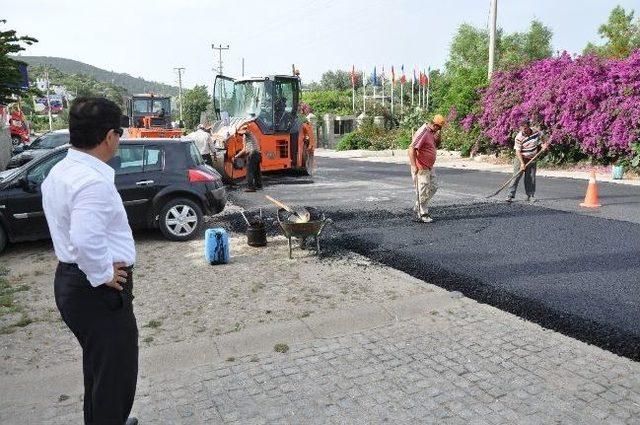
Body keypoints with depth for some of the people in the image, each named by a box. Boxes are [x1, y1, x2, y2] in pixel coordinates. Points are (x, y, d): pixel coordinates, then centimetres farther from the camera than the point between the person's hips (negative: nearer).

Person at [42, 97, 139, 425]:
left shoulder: (59, 172, 7)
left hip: (70, 279, 10)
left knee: (98, 366, 27)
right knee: (115, 373, 6)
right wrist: (104, 275, -20)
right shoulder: (92, 180, -25)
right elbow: (86, 240, -36)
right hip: (98, 290, -10)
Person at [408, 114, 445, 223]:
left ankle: (418, 208, 26)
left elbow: (436, 146, 20)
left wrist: (437, 138, -2)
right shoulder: (422, 132, -20)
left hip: (429, 167, 10)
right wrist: (414, 166, -33)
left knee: (433, 187, 16)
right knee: (423, 191, -2)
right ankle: (423, 214, 11)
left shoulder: (431, 132, 9)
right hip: (421, 168, -10)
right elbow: (412, 149, -27)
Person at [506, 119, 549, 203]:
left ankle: (530, 195, 16)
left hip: (532, 159, 4)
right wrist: (522, 163, -26)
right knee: (516, 176, -9)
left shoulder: (536, 132, -5)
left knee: (531, 178, 6)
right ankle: (511, 195, -7)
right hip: (521, 159, -4)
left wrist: (544, 145, 0)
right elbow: (518, 151, -19)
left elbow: (542, 136, 19)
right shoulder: (519, 137, -18)